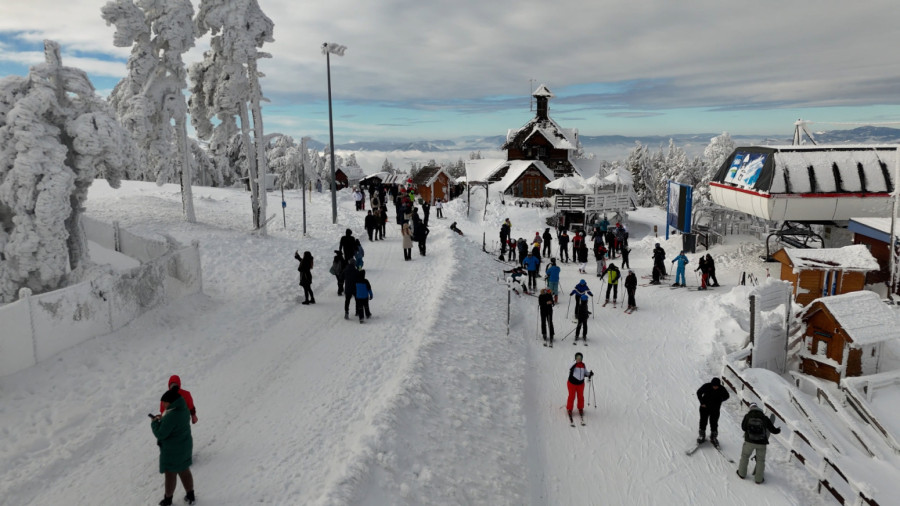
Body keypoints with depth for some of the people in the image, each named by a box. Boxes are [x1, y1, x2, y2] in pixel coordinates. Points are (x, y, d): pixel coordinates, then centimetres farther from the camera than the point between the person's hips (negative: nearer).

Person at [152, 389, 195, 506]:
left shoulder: (171, 416, -31)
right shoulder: (184, 409, -4)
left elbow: (160, 434, -24)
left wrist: (154, 422, -8)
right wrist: (162, 419, 3)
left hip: (172, 450, -7)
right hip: (185, 446, 7)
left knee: (170, 474, 14)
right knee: (185, 471, 21)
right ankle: (190, 496, 33)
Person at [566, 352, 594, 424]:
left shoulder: (583, 365, 2)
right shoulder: (573, 364, -16)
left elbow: (585, 373, 14)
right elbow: (570, 368, -39)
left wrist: (589, 374, -8)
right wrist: (576, 361, -49)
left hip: (581, 383, 5)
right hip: (572, 383, -5)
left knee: (580, 397, 14)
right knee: (571, 397, 3)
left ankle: (580, 409, 33)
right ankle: (569, 410, 20)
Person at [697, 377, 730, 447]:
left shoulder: (722, 389, -16)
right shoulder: (706, 386, -18)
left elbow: (726, 396, 4)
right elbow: (699, 392, -3)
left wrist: (719, 401, -7)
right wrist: (702, 402, -7)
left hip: (715, 409, 0)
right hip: (705, 407, 0)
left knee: (714, 423, 2)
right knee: (703, 422, 7)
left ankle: (713, 437, 19)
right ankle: (702, 436, 23)